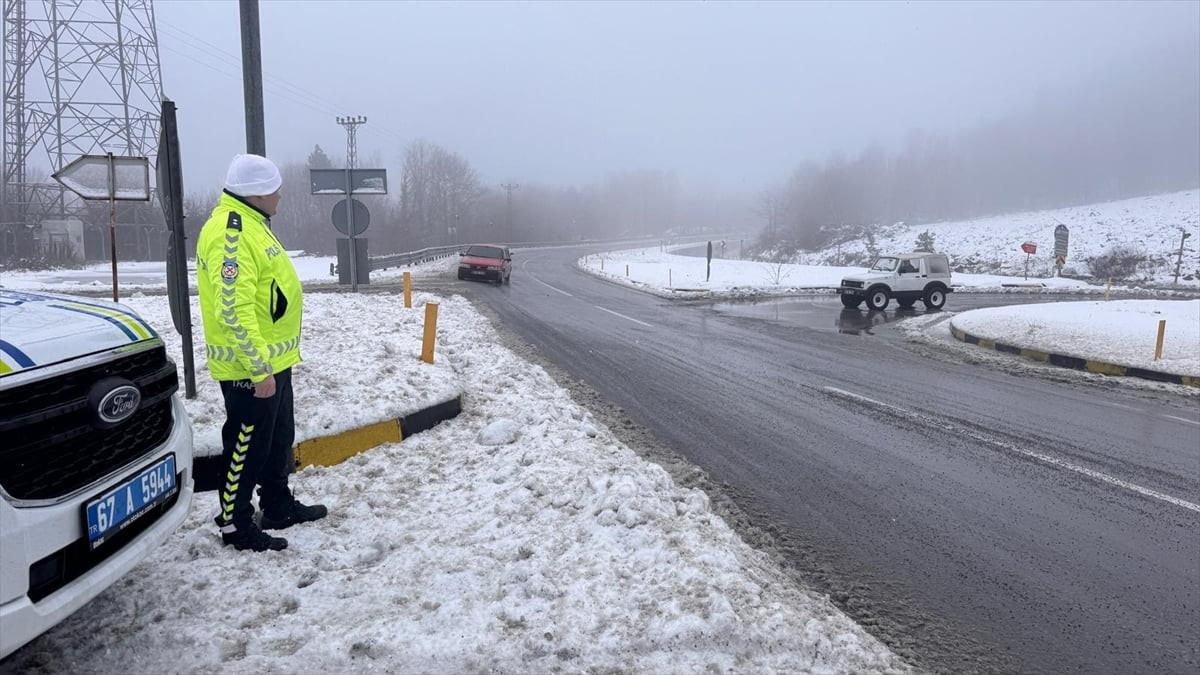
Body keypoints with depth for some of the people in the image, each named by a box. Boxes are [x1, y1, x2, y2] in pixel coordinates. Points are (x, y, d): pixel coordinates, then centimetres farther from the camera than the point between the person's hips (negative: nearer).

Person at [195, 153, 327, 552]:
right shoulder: (230, 233, -21)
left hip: (273, 359, 10)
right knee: (247, 445, 2)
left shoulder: (251, 224, 14)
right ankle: (234, 523, 17)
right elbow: (234, 310, -27)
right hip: (251, 368, -10)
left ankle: (278, 506, 35)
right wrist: (259, 367, -26)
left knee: (278, 438, 20)